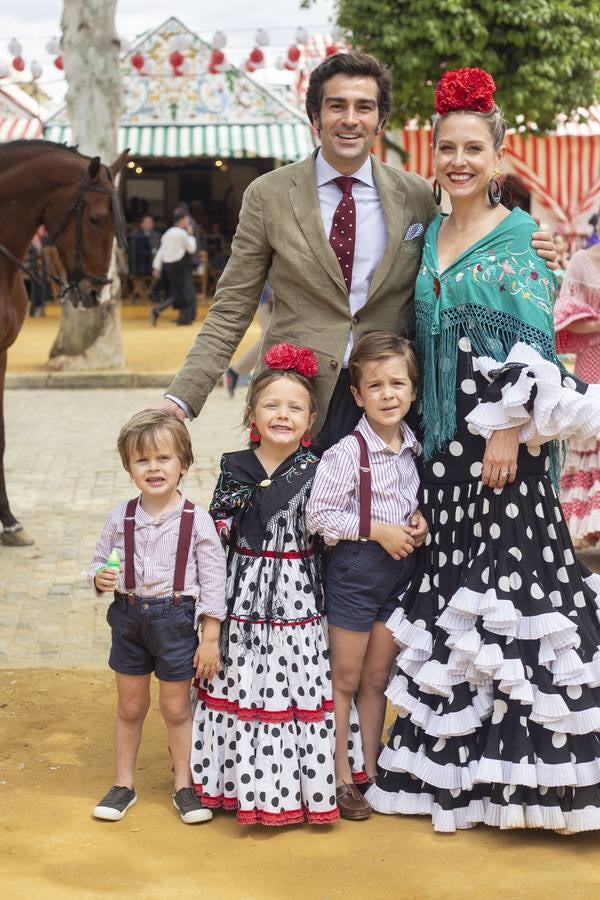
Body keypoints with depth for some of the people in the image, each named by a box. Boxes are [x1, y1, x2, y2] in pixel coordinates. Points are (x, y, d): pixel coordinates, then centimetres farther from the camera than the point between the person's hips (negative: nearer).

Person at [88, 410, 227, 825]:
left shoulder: (196, 520, -10)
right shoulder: (121, 517, -2)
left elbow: (213, 581, -6)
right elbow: (100, 561, 11)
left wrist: (210, 639, -7)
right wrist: (100, 578, -14)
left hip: (176, 618, -3)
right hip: (129, 616, 3)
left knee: (176, 708, 9)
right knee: (130, 706, 15)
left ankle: (184, 785, 25)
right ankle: (124, 783, 29)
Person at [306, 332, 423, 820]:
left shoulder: (415, 447, 3)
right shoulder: (346, 453, -16)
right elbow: (319, 514, -18)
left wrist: (420, 520, -3)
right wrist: (378, 529, -18)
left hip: (401, 567, 6)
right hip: (355, 566, -5)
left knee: (377, 678, 16)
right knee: (346, 679, 6)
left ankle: (371, 770, 27)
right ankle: (341, 776, 17)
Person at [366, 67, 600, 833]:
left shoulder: (520, 237, -4)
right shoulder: (427, 239, 14)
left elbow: (535, 343, -10)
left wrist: (510, 429, -17)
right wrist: (420, 428, 12)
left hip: (504, 435, -6)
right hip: (444, 438, 6)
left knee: (510, 576, -6)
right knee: (451, 585, 8)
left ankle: (518, 767, 2)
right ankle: (453, 764, 17)